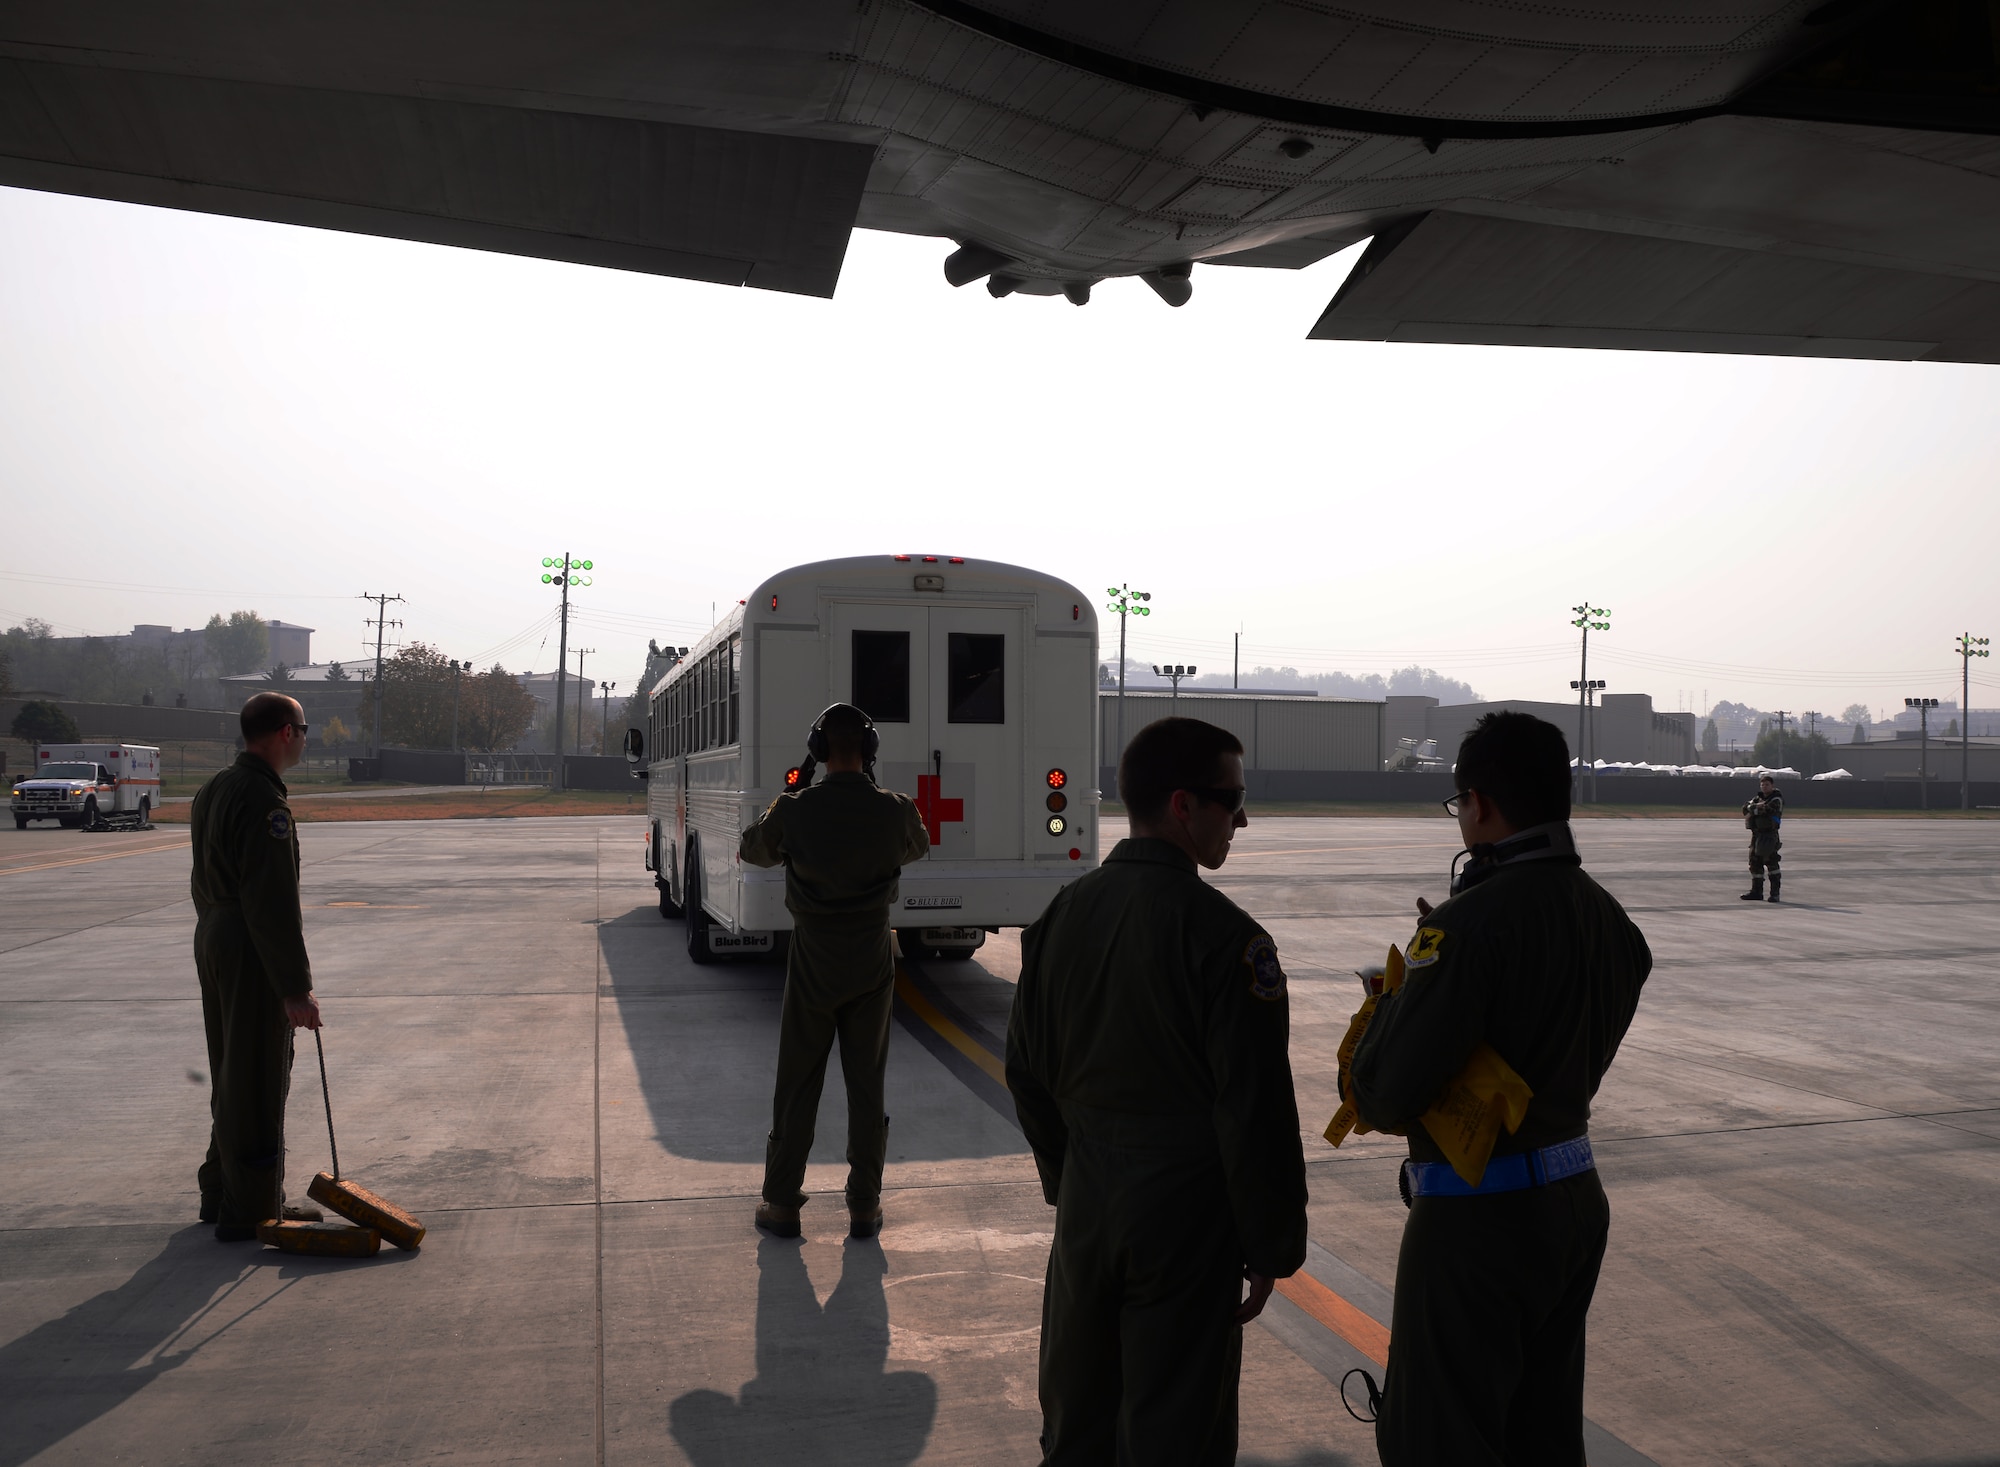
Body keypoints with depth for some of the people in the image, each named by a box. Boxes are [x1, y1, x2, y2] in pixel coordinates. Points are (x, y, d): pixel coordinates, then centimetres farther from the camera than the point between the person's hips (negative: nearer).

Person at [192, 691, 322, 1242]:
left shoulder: (212, 790, 13)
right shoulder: (264, 801, -20)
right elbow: (274, 903, -23)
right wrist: (296, 989, -22)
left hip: (212, 943, 10)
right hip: (253, 954, -10)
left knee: (230, 1078, 20)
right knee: (259, 1084, -1)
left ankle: (223, 1193, 31)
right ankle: (251, 1211, 7)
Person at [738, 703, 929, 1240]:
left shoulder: (794, 809, -13)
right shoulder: (896, 809, -10)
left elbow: (752, 850, 8)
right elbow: (917, 849, 14)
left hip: (813, 964, -1)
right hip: (872, 965, 1)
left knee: (797, 1086, 10)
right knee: (867, 1085, 10)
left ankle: (781, 1205, 17)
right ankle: (864, 1207, 16)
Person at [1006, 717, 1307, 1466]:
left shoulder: (1063, 912, 0)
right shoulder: (1223, 934, -19)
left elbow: (1027, 1069, 8)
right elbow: (1255, 1111, -17)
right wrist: (1271, 1248, -5)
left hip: (1085, 1202, 6)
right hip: (1185, 1209, -6)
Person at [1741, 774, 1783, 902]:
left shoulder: (1776, 799, -5)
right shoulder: (1757, 798, 17)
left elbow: (1767, 810, -21)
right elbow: (1746, 807, 5)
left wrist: (1754, 808, -6)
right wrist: (1758, 806, -13)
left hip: (1769, 834, -8)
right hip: (1756, 833, 8)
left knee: (1771, 860, -11)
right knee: (1755, 861, 10)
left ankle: (1775, 892, -8)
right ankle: (1756, 891, 18)